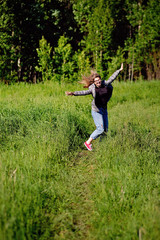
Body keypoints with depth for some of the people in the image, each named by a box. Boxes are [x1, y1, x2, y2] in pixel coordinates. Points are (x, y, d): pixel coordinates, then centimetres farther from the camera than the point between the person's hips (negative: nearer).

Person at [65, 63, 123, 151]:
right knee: (100, 129, -12)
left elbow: (112, 78, 11)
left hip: (104, 110, 6)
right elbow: (83, 92, -24)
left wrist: (120, 70, 19)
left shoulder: (105, 84, 0)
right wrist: (73, 93, -39)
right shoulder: (92, 89, -12)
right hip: (96, 110, -6)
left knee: (105, 129, 7)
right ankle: (88, 142, 0)